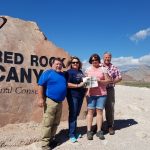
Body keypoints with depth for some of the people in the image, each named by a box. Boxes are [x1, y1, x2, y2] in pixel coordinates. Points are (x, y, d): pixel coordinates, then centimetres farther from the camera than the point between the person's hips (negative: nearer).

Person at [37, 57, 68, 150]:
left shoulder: (63, 75, 16)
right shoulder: (47, 73, -6)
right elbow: (41, 86, -11)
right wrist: (41, 98, -17)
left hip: (59, 102, 8)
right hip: (50, 101, -7)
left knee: (56, 123, 15)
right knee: (47, 123, -4)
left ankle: (51, 139, 28)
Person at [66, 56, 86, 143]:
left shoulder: (80, 72, 14)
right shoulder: (69, 72, -7)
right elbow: (67, 84, -18)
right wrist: (78, 85, -19)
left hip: (80, 95, 7)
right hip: (73, 96, -7)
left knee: (76, 114, 14)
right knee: (73, 114, -1)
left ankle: (74, 132, 27)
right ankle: (72, 135, 8)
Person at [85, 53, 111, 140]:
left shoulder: (103, 69, 5)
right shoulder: (88, 70, 10)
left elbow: (108, 80, 3)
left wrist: (100, 81, -14)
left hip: (102, 94, -1)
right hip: (91, 94, 1)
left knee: (99, 111, 1)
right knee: (90, 111, -1)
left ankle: (99, 131, 8)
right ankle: (89, 131, 5)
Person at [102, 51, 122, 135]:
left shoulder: (114, 68, 7)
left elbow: (120, 77, 5)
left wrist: (112, 81, -10)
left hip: (110, 90, 0)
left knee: (110, 108, 2)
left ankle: (110, 126, 14)